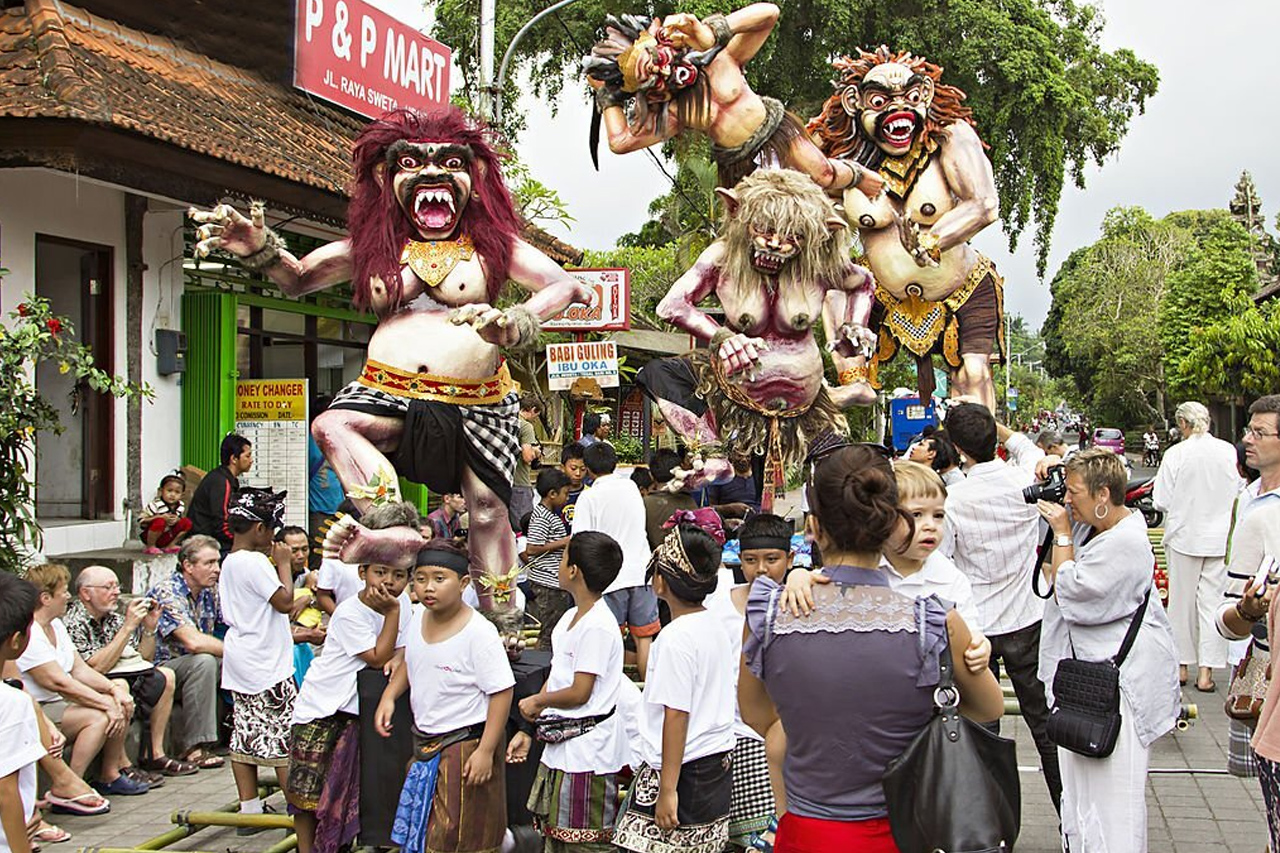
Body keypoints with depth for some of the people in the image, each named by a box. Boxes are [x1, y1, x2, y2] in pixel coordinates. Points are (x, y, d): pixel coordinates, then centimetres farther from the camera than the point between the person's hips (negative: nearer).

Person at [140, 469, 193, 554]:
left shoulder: (181, 506, -2)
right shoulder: (156, 505, -20)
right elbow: (142, 521, -22)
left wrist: (177, 520, -15)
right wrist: (161, 517, -30)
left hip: (167, 537, 6)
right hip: (150, 535, -6)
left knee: (187, 522, -4)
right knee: (160, 521, -35)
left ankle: (170, 545, 4)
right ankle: (150, 547, -13)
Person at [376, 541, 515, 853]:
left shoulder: (479, 632, -22)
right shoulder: (418, 617, -1)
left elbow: (501, 693, -20)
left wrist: (486, 751, -22)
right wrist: (389, 696, 3)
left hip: (465, 743, -7)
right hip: (423, 740, 7)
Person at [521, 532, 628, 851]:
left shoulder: (597, 626, -19)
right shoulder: (570, 618, 11)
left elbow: (579, 693, -19)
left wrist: (536, 701, -5)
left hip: (587, 749, -10)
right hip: (561, 745, 10)